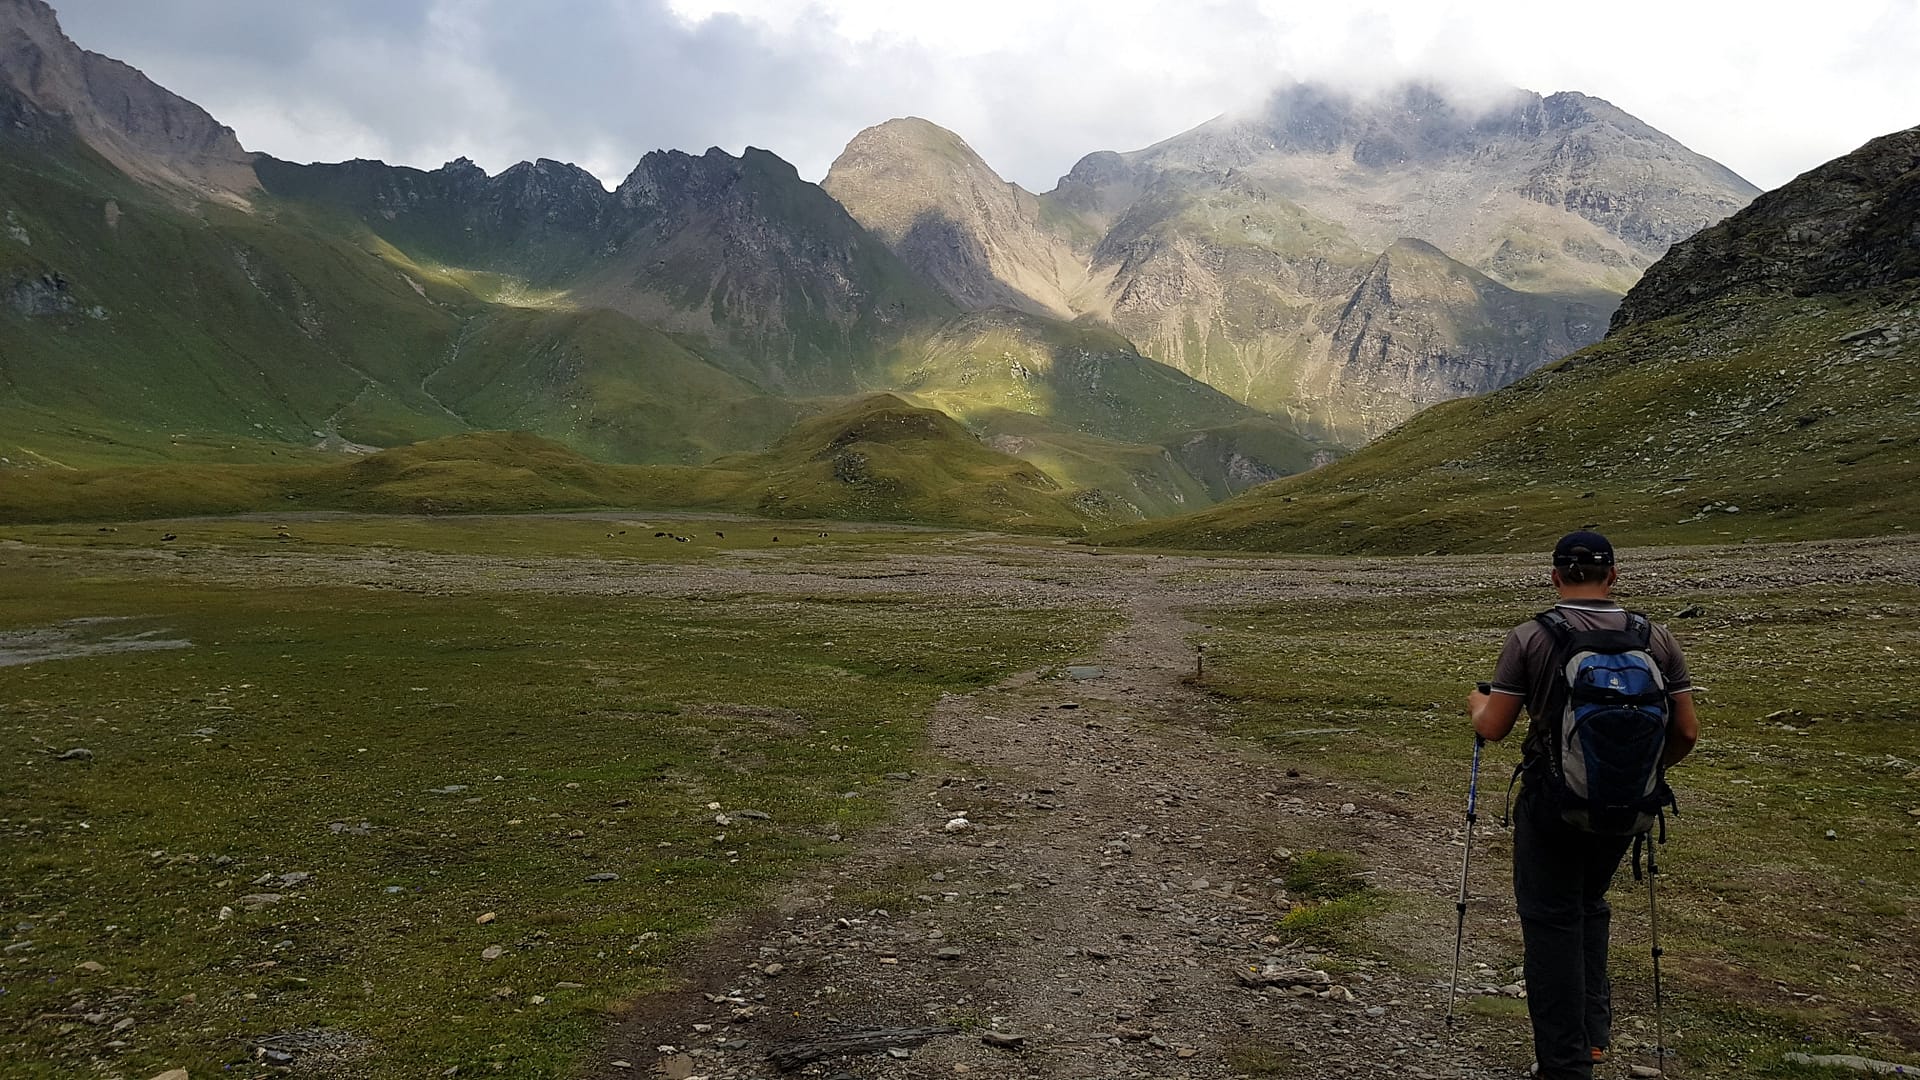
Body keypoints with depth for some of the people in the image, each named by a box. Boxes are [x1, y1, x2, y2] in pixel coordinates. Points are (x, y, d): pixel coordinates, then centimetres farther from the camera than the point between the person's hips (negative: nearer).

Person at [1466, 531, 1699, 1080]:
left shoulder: (1530, 638, -12)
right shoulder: (1656, 638, -3)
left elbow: (1493, 728, -11)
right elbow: (1686, 732, -1)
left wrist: (1476, 703, 11)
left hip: (1552, 799, -4)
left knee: (1552, 922, 7)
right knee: (1589, 904, 26)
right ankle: (1594, 1029, 26)